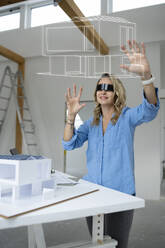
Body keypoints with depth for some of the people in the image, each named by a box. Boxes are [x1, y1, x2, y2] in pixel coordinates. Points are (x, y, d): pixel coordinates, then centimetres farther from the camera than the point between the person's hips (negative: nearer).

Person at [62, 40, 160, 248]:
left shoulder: (127, 116, -5)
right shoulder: (92, 122, 7)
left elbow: (150, 109, -26)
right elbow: (69, 144, -2)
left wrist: (145, 74, -43)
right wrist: (71, 115, -18)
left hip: (120, 193, -4)